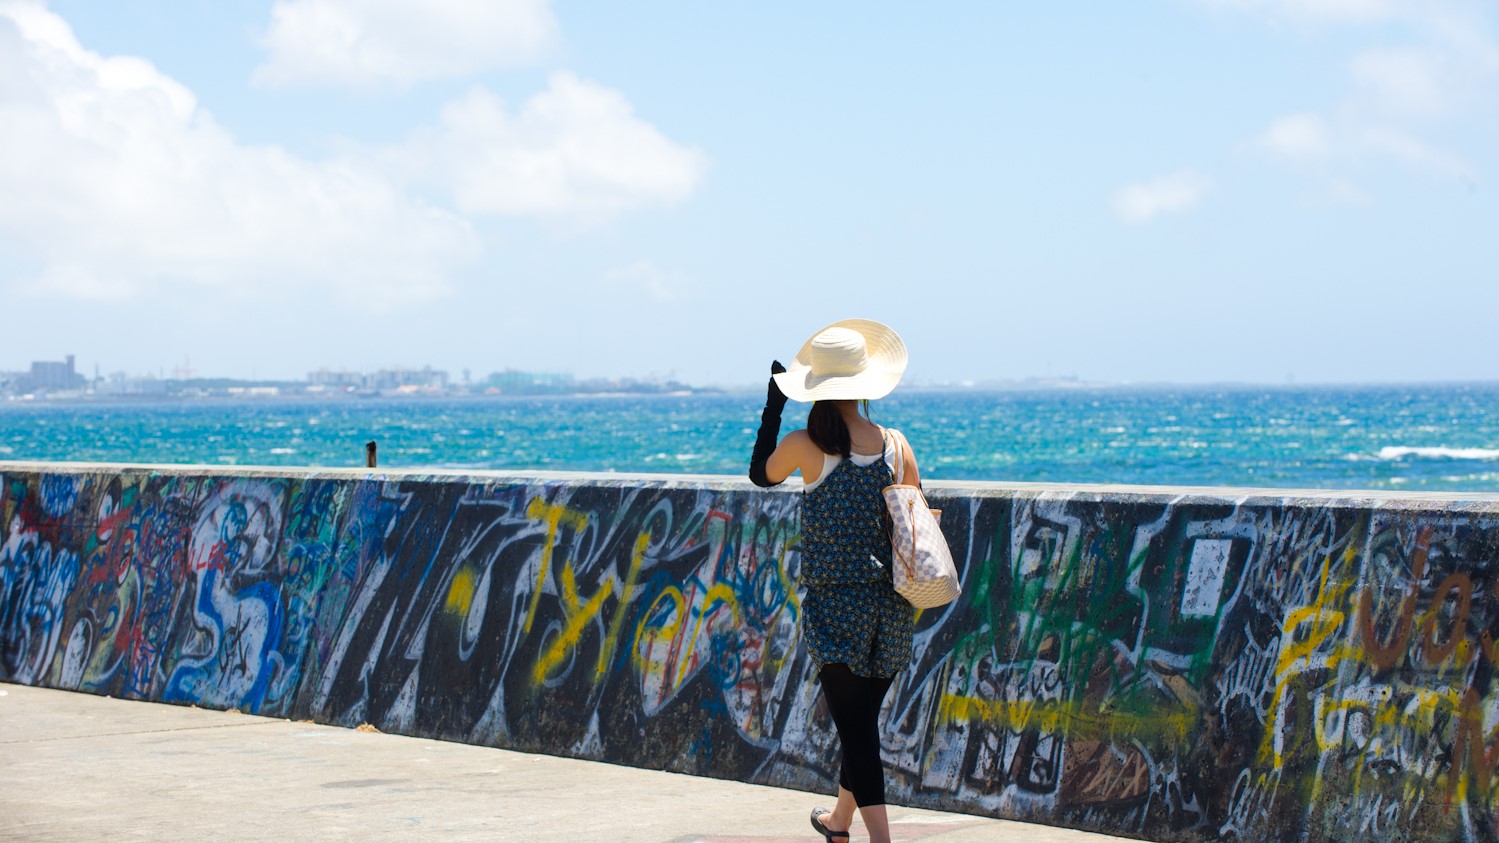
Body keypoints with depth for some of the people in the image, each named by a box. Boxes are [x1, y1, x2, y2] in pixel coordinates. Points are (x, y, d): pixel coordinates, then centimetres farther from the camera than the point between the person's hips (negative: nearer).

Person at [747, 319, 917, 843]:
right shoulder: (894, 444, -1)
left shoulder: (805, 446, -10)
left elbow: (761, 473, 12)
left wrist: (773, 404, 19)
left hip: (834, 605, -4)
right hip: (890, 606, 4)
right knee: (862, 718, 19)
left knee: (856, 727, -4)